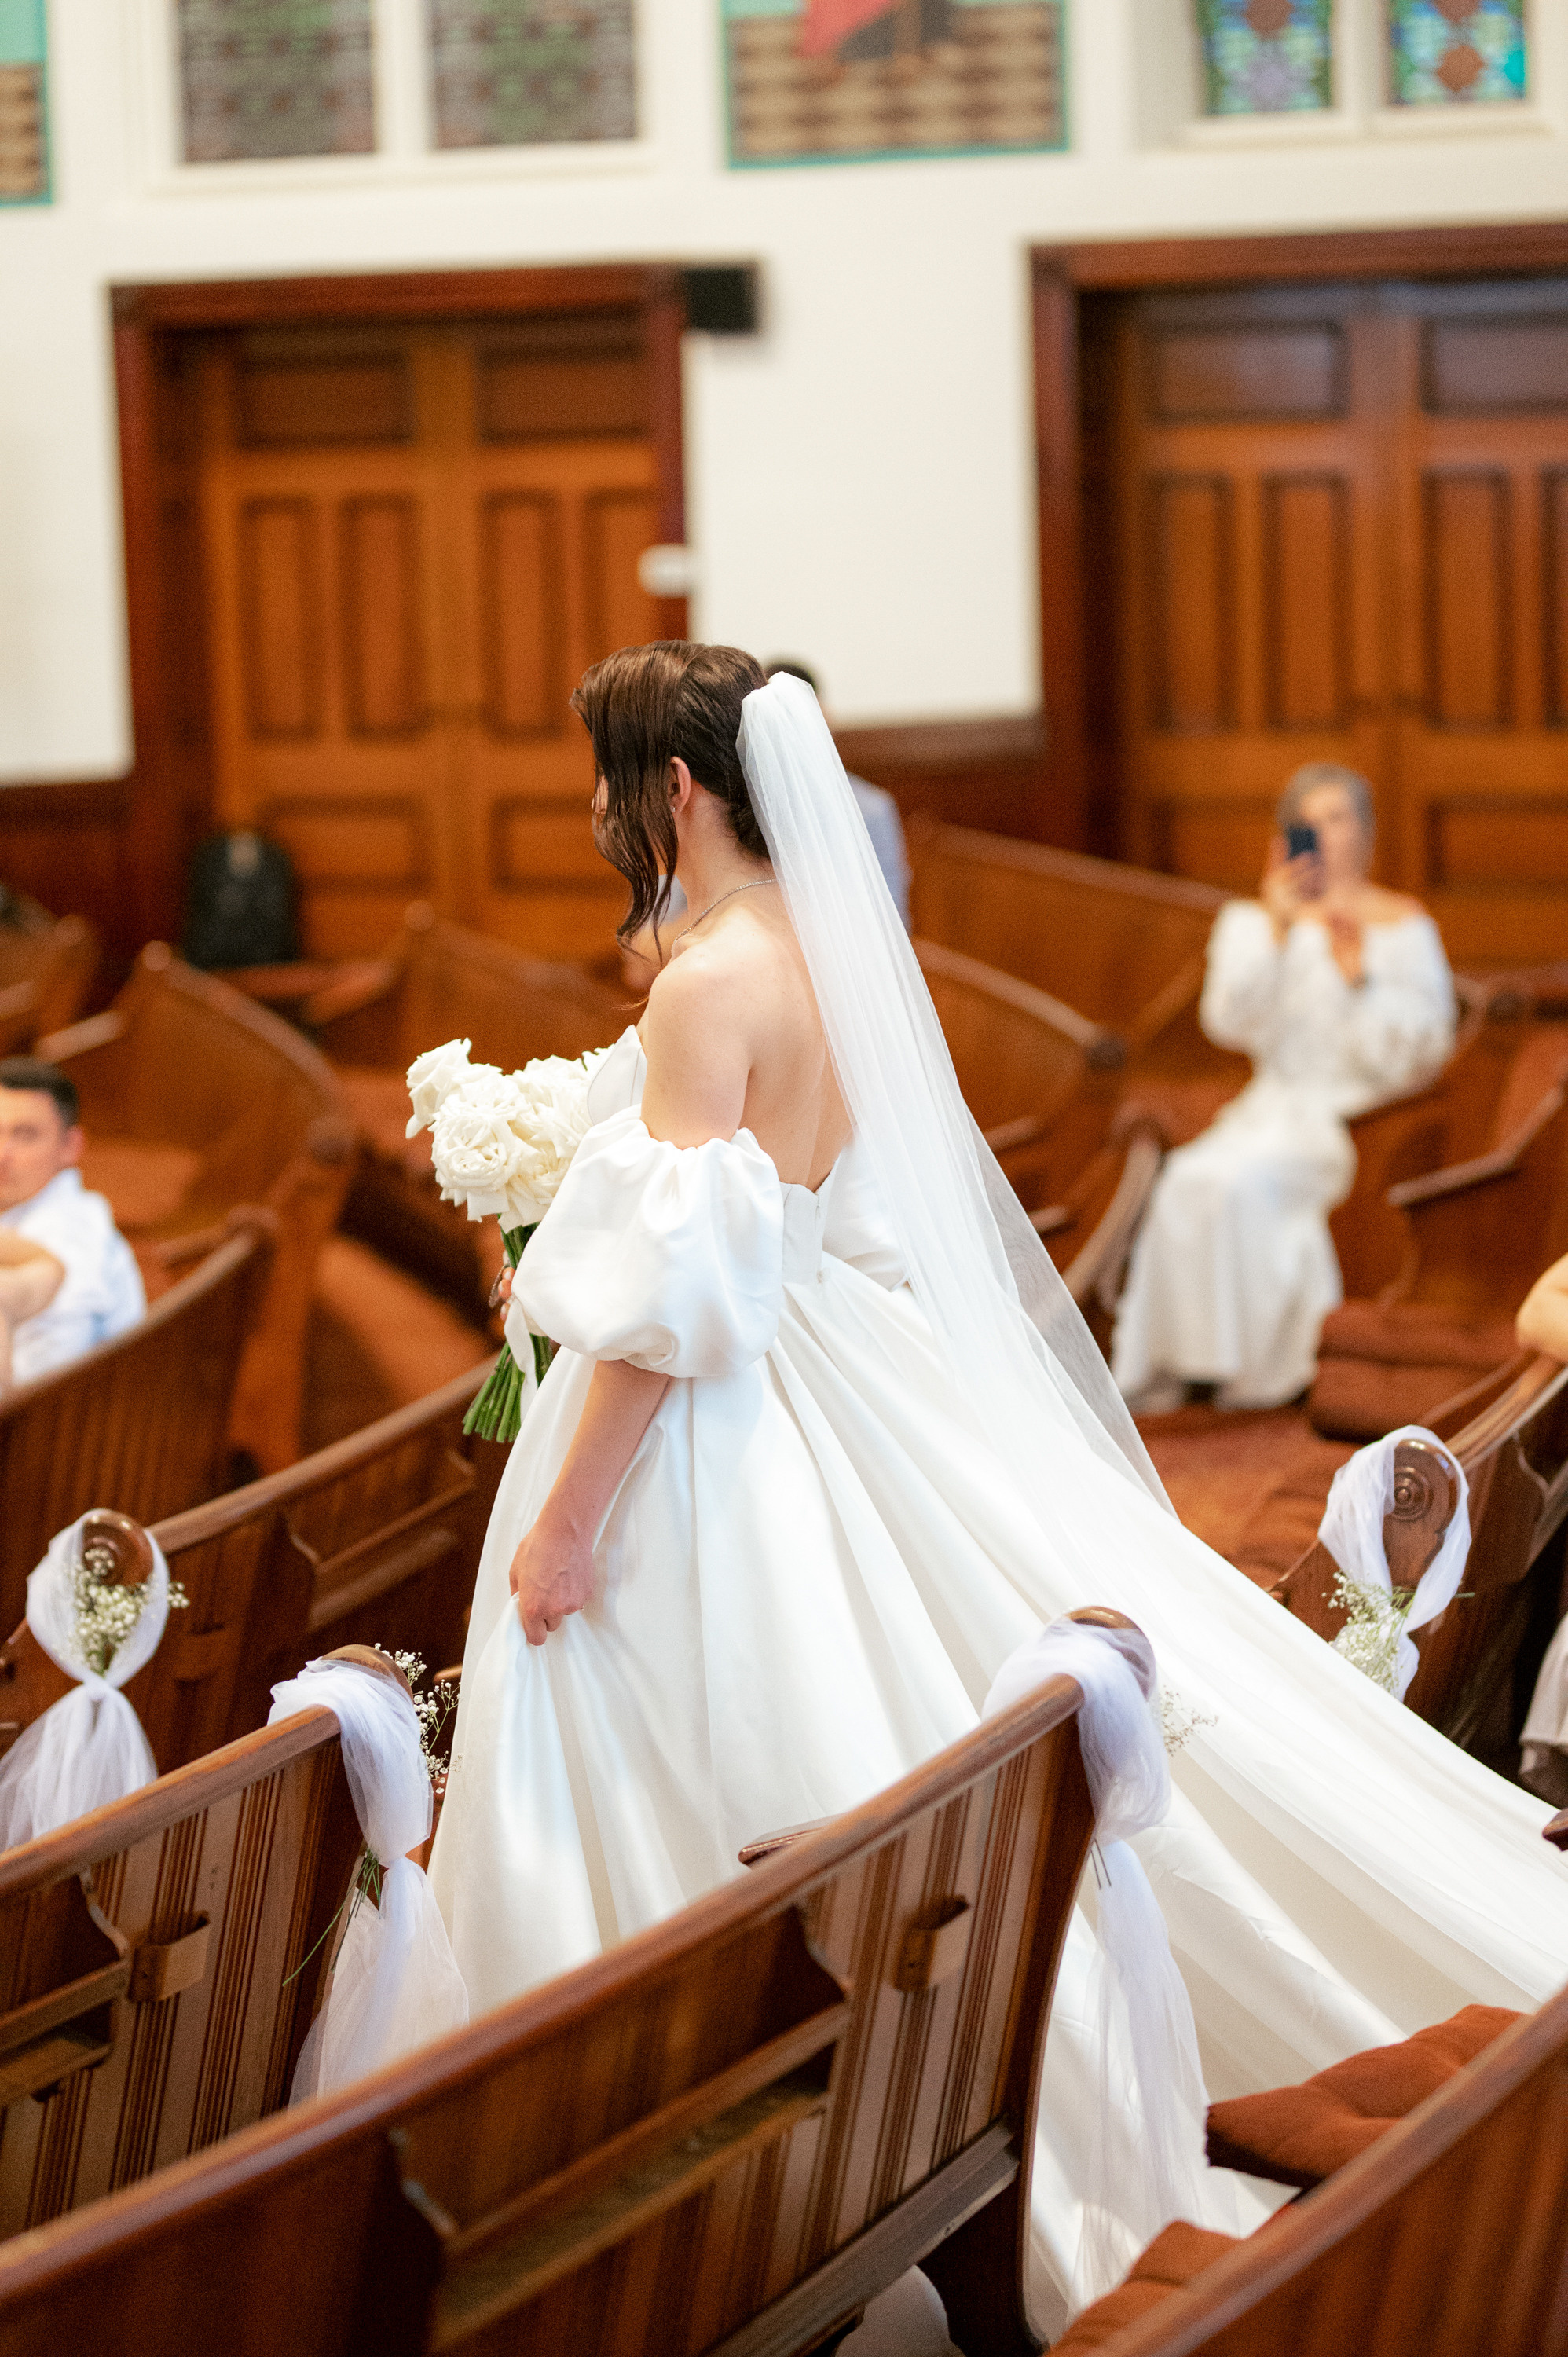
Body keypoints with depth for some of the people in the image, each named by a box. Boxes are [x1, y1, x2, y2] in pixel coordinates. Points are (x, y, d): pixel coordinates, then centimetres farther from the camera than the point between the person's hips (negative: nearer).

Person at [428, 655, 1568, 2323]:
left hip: (705, 1444, -9)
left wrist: (564, 1520, -18)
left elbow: (669, 1299, -23)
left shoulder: (712, 987, -19)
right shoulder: (821, 955, 8)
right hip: (827, 1412, 9)